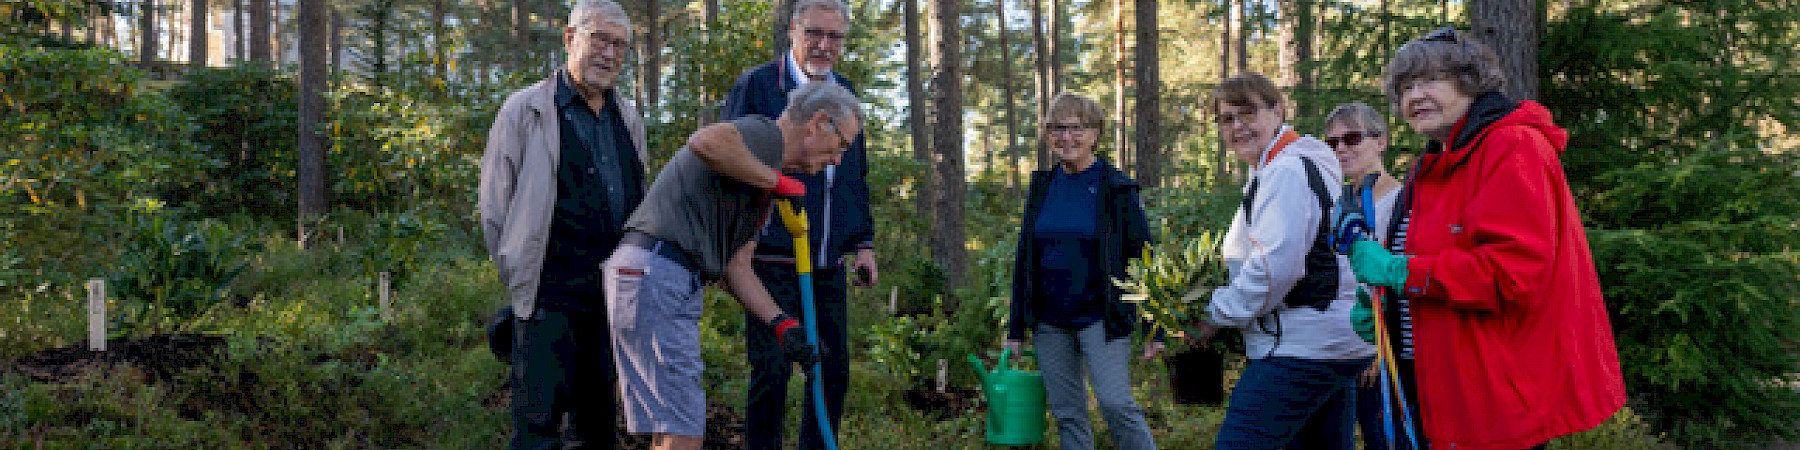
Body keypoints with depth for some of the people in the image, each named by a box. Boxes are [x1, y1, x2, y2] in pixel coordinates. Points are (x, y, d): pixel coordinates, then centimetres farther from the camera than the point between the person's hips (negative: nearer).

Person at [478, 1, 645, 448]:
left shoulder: (629, 120, 14)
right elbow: (494, 209, 2)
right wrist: (522, 283, 3)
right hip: (550, 301, -5)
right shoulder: (525, 111, -1)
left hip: (613, 300, 5)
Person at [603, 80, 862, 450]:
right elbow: (705, 142, -31)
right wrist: (775, 179, -17)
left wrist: (782, 324, 6)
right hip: (652, 275, -10)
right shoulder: (763, 133, -7)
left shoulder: (763, 184, 24)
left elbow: (735, 267, 19)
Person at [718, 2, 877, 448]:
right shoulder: (755, 85, -3)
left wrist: (863, 241, 15)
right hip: (773, 261, -6)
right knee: (771, 370, -6)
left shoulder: (845, 94, 15)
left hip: (829, 265, 6)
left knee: (834, 370, 7)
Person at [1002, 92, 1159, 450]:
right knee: (1067, 415, 6)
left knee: (1116, 403, -16)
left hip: (1101, 319, -4)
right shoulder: (1042, 186, 8)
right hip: (1049, 323, 4)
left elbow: (1142, 258, -3)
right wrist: (1016, 330, 11)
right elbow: (1024, 259, 13)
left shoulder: (1117, 188, -4)